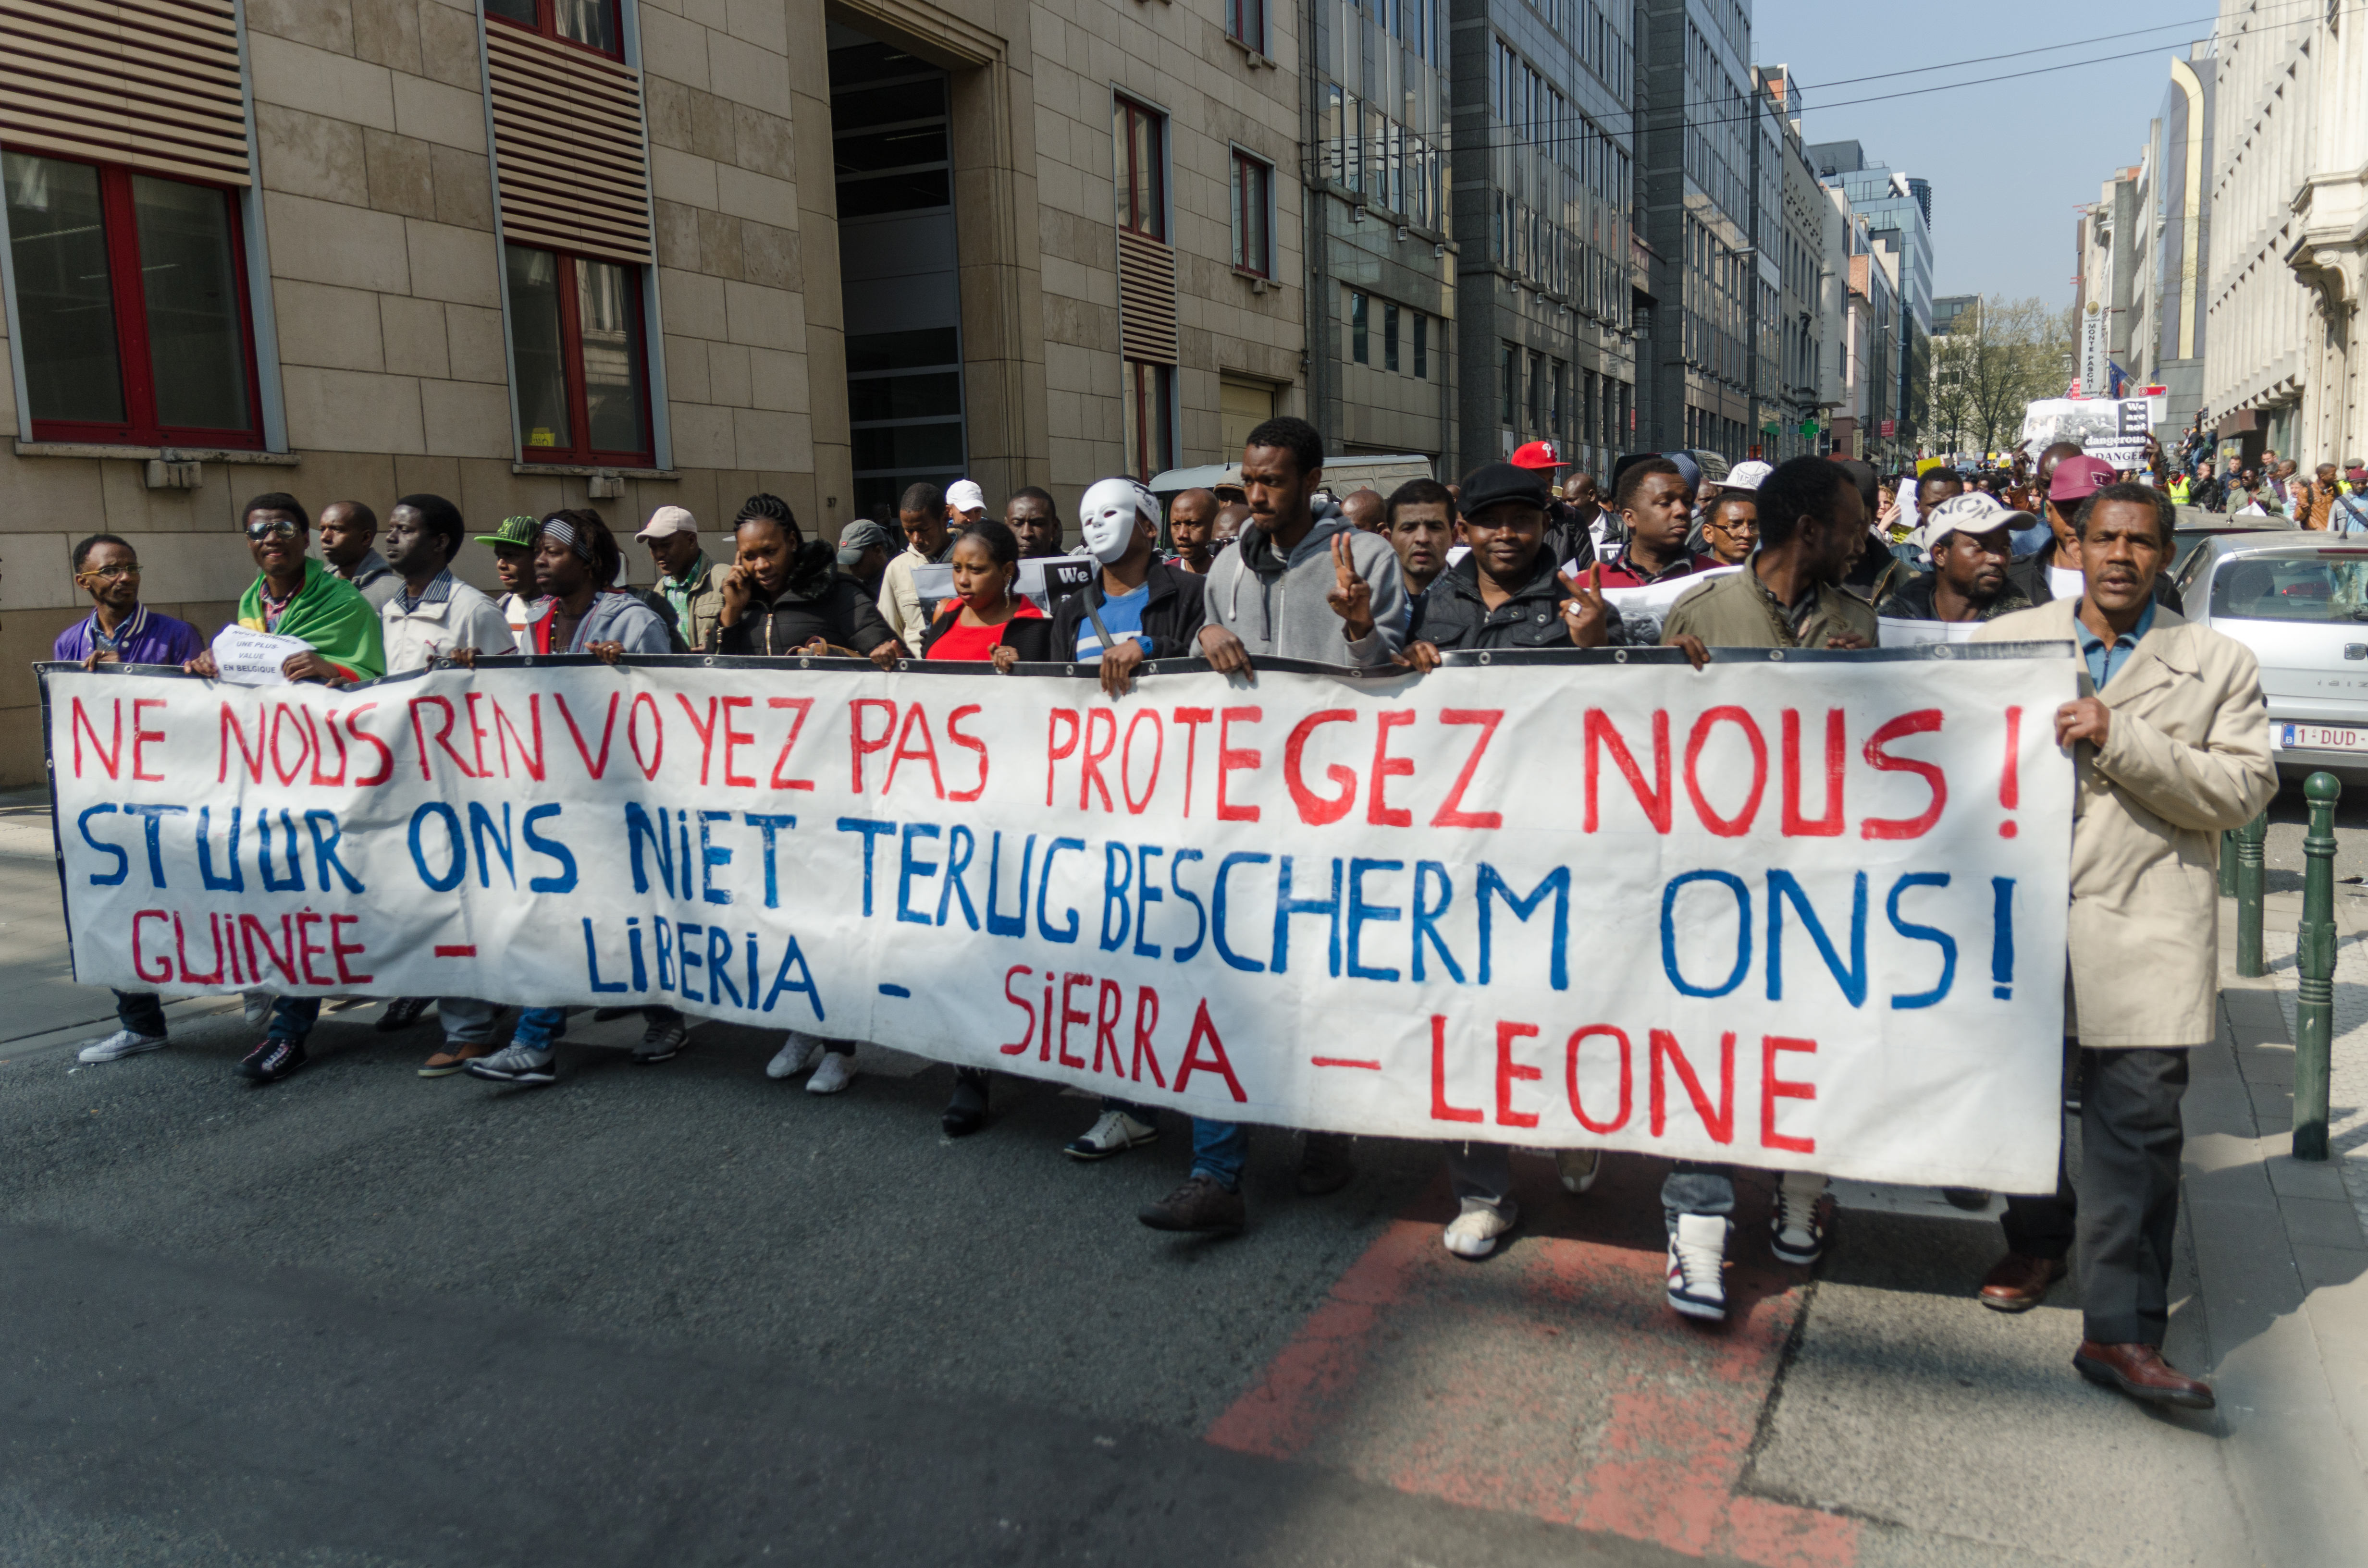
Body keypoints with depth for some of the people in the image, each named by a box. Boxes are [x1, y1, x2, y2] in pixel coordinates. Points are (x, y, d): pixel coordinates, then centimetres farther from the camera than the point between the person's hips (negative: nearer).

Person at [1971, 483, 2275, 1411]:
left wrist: (2122, 740, -14)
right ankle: (2039, 1242, 39)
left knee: (2138, 1124, -4)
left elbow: (2243, 790, -4)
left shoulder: (2218, 664, 6)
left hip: (2144, 926, -2)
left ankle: (2121, 1330, 2)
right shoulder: (2007, 640, 9)